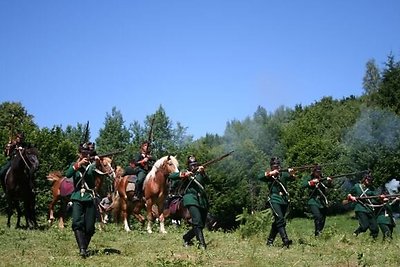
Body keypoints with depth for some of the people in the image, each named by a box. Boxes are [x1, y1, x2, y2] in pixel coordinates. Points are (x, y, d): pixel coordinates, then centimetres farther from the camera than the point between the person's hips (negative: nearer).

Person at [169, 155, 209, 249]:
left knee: (202, 225, 8)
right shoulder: (185, 173, 11)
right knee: (197, 222, -21)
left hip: (203, 201, 5)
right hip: (191, 200, -5)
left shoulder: (200, 173, 19)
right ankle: (202, 243, -20)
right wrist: (184, 174, -13)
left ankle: (186, 238, 27)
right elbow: (171, 176, -2)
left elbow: (208, 181, 0)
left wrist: (203, 173, -17)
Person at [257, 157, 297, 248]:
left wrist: (291, 174, -28)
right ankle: (285, 241, -27)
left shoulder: (283, 174, 12)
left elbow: (292, 179, -7)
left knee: (277, 221, 10)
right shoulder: (268, 175, 7)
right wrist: (270, 173, -21)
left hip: (284, 200, 4)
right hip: (274, 200, -4)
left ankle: (270, 241, 21)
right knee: (280, 220, -18)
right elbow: (260, 177, -11)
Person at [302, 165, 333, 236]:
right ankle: (317, 233, -23)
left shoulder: (323, 178, 13)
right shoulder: (308, 178, 5)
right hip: (313, 201, -5)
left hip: (323, 202, 5)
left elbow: (330, 186, 3)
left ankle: (320, 231, 23)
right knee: (318, 217, -24)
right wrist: (312, 182, -23)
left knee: (323, 219, 8)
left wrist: (329, 181, -17)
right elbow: (304, 185, -12)